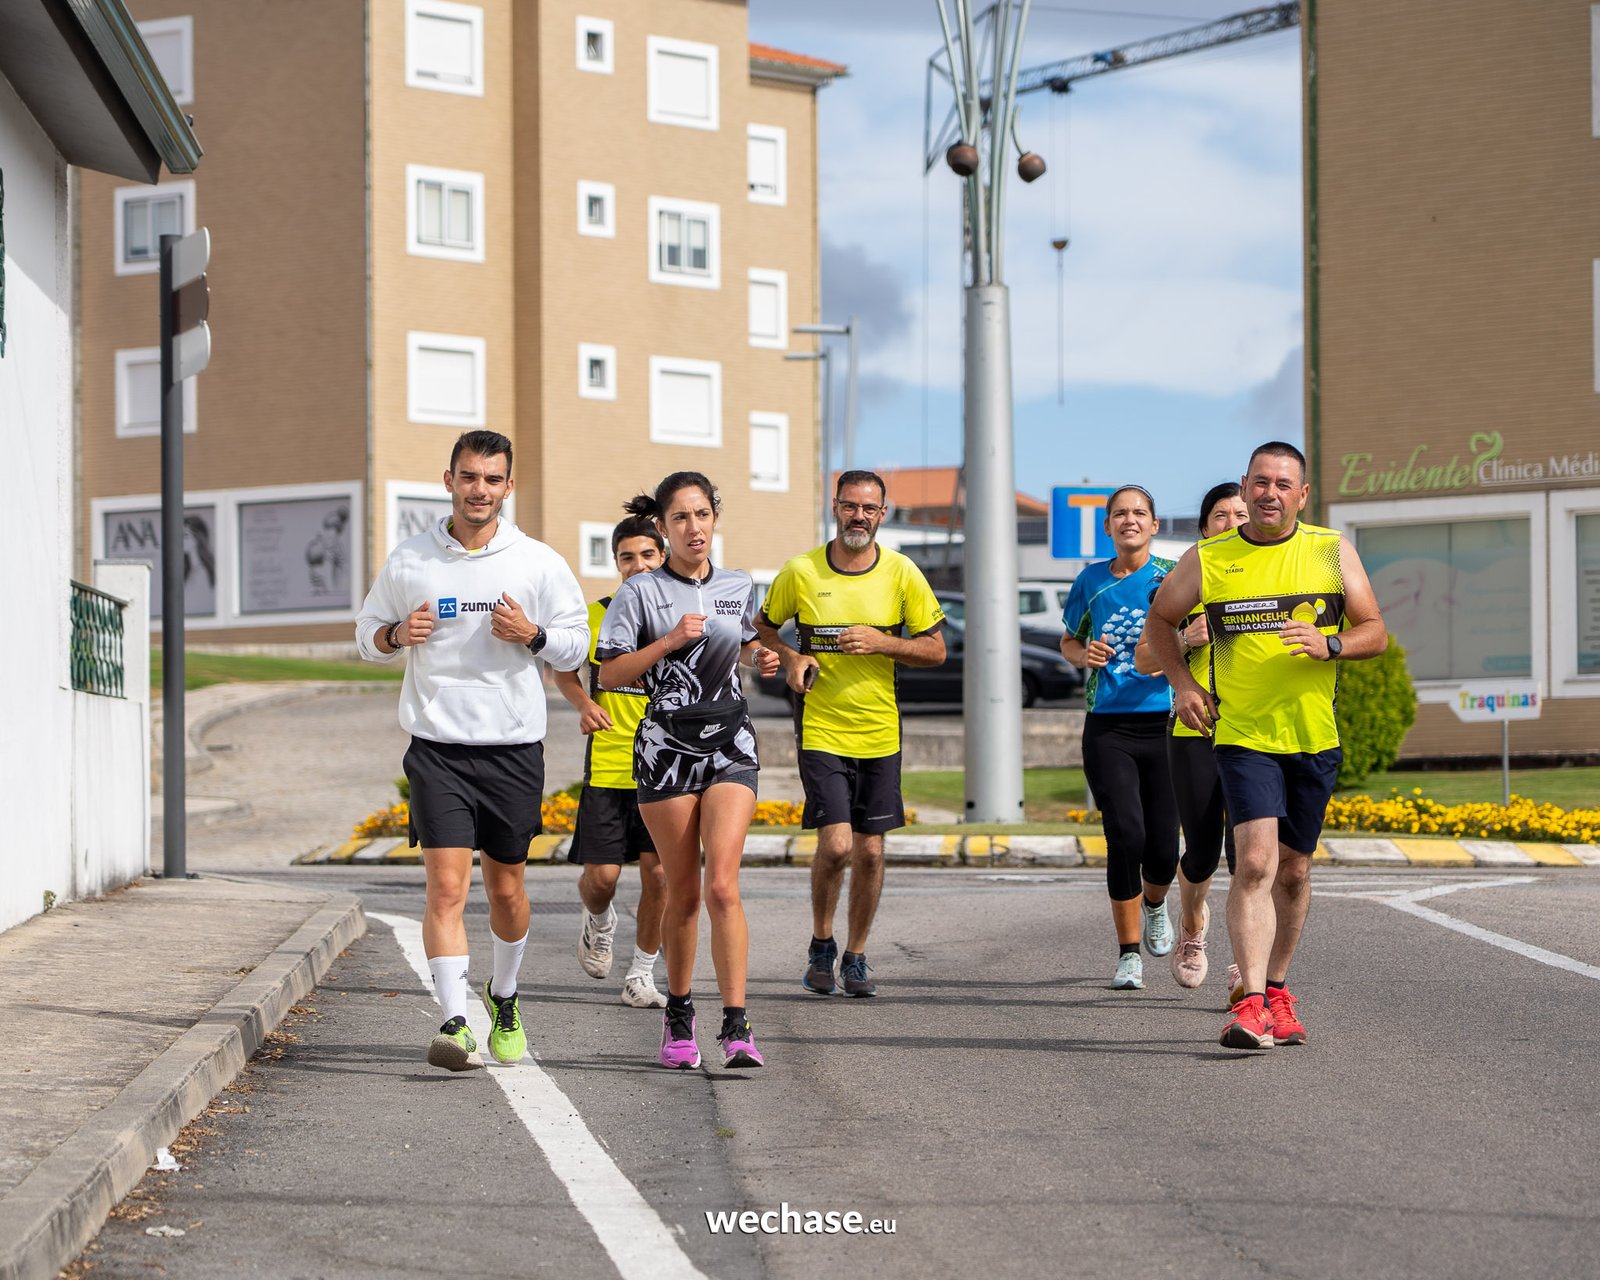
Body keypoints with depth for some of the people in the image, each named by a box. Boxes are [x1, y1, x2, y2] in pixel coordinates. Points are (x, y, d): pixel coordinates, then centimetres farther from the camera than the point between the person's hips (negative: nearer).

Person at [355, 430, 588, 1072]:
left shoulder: (539, 563, 2)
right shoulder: (408, 561, 3)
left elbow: (576, 644, 8)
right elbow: (366, 633, 14)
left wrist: (532, 635, -12)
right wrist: (396, 635, -9)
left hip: (514, 747, 1)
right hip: (438, 747, -1)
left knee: (506, 889, 12)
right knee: (446, 885, -13)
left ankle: (503, 996, 36)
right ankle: (454, 1022, -14)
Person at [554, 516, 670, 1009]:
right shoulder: (598, 614, 0)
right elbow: (565, 672, 14)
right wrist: (584, 705, -5)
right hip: (607, 764, 0)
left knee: (658, 875, -3)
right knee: (601, 875, -2)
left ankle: (641, 976, 12)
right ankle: (599, 922, 33)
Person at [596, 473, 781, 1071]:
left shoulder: (739, 588, 10)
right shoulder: (640, 592, -1)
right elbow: (609, 674, -4)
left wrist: (761, 660, 5)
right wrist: (669, 641, -15)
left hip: (729, 742, 1)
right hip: (667, 744, -1)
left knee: (722, 885, -13)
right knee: (683, 893, 4)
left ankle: (736, 1027, -14)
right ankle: (678, 1015, 24)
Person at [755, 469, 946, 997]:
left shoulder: (902, 574, -2)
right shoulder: (800, 572, -4)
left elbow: (935, 650, 2)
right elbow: (762, 628, 11)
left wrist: (881, 642, -14)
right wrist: (789, 659, -9)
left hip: (880, 734, 2)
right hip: (820, 730, -2)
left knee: (869, 851, 5)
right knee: (835, 844, -14)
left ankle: (856, 956, 22)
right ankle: (821, 944, 10)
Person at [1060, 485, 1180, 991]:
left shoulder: (1173, 577, 3)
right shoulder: (1091, 580, 10)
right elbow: (1068, 641, 23)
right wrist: (1084, 655, 0)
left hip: (1165, 722, 0)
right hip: (1108, 727, 0)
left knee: (1162, 845, -1)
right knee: (1125, 835, -13)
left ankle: (1154, 905, 37)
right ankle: (1128, 954, 1)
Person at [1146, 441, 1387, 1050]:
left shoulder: (1332, 553, 3)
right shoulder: (1207, 560, 0)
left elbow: (1375, 633, 5)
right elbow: (1161, 619, 15)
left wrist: (1329, 645, -16)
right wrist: (1182, 684, 2)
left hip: (1314, 737, 3)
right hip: (1241, 733, -3)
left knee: (1293, 870, 11)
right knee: (1256, 860, -18)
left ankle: (1276, 989, 29)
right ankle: (1250, 1004, -22)